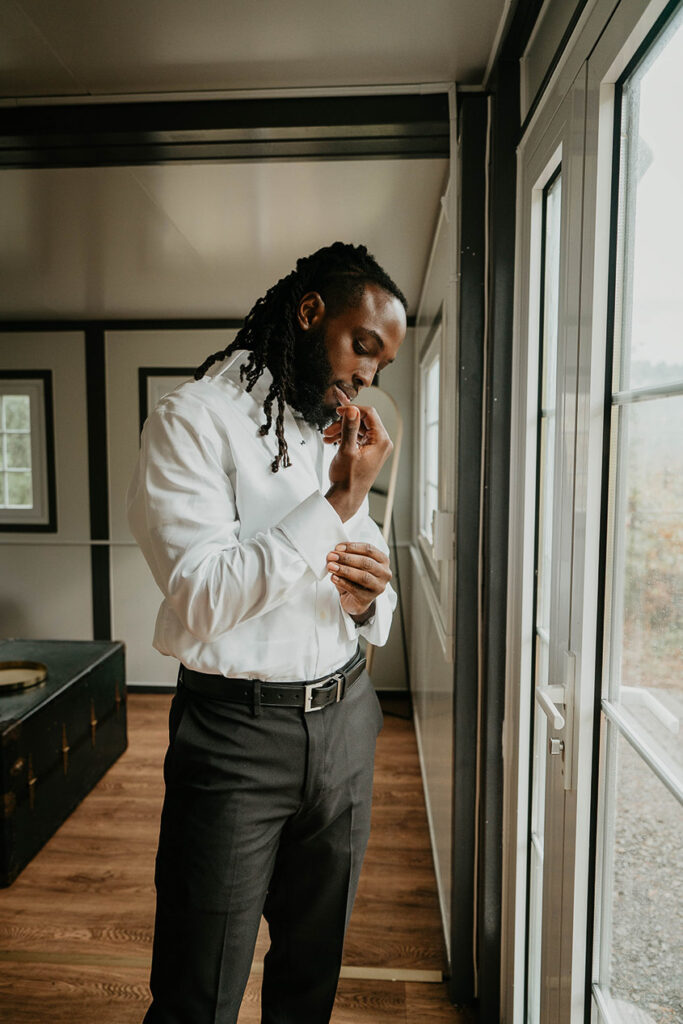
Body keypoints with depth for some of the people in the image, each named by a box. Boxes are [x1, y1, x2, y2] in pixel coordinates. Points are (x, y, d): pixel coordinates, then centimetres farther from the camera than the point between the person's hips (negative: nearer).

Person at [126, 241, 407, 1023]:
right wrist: (339, 501, -20)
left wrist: (369, 599, -9)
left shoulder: (342, 434, 10)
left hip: (344, 719, 6)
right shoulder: (194, 420, -11)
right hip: (237, 731, -6)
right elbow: (202, 600, -21)